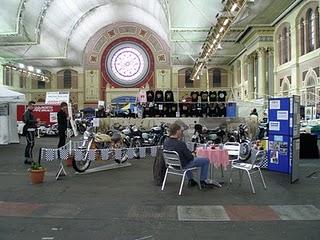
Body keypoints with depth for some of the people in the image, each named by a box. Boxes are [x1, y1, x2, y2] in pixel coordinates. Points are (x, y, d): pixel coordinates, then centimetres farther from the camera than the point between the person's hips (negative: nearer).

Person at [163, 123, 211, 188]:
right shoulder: (181, 144, -32)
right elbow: (190, 157, -21)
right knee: (206, 160, 6)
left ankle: (190, 180, 41)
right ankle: (202, 181, 19)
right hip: (182, 165, -7)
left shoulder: (165, 142, -10)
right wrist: (192, 155, 2)